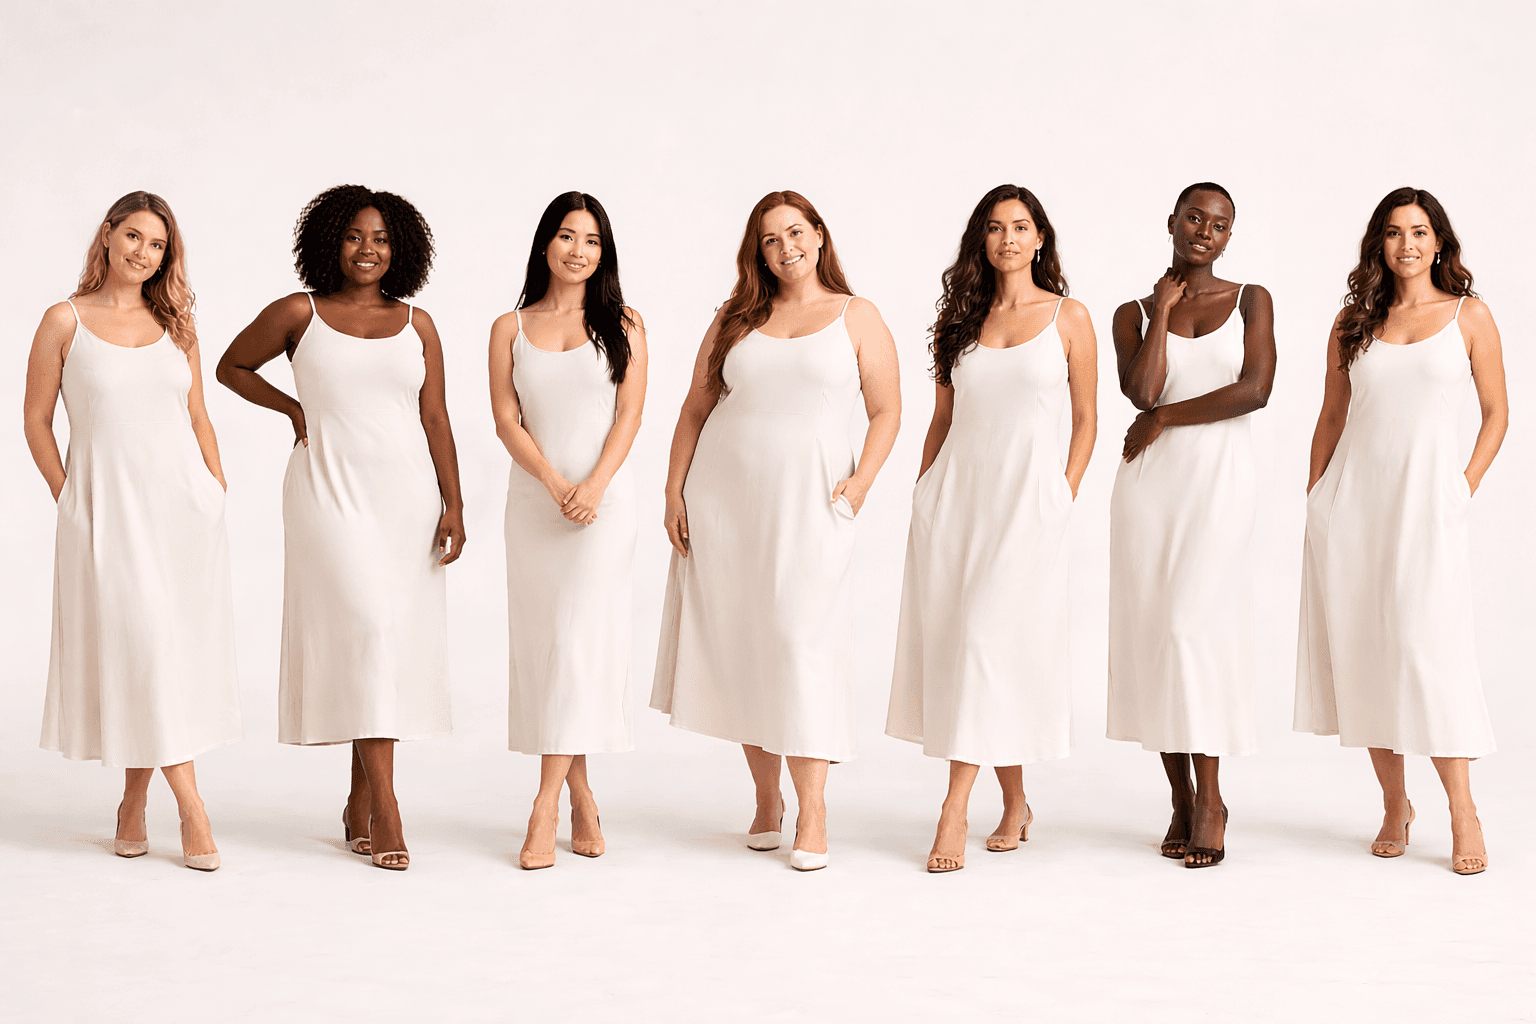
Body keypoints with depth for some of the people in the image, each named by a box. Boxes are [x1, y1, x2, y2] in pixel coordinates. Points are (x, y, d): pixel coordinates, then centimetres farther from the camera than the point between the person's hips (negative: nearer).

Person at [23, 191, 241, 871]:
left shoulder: (174, 325, 11)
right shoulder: (66, 321, 0)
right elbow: (37, 421, 3)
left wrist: (218, 494, 8)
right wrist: (70, 501, 0)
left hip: (182, 502, 4)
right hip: (107, 503, -3)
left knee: (168, 648, 3)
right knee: (139, 643, -8)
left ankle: (135, 801, 15)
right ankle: (190, 805, -5)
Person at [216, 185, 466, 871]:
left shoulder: (416, 324, 9)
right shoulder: (299, 314, 3)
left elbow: (436, 419, 8)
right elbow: (232, 366, 17)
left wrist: (453, 505, 1)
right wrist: (292, 408, 4)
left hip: (407, 494, 3)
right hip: (331, 491, -3)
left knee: (396, 638, 4)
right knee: (365, 625, -14)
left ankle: (360, 804, 16)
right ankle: (385, 813, -14)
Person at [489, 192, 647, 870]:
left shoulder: (622, 326, 6)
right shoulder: (511, 329, 8)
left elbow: (628, 415, -1)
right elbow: (506, 419, 1)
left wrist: (594, 485, -16)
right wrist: (556, 486, -12)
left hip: (604, 498, -2)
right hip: (533, 499, 2)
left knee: (581, 640, -12)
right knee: (541, 642, 2)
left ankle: (545, 808, -13)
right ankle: (583, 800, 13)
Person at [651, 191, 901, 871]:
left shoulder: (857, 319, 7)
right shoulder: (736, 320, 12)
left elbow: (886, 412, 4)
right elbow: (695, 411, 12)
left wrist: (860, 481, -11)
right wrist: (675, 492, 3)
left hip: (807, 496, -3)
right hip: (722, 493, 3)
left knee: (802, 641, -10)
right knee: (737, 641, 5)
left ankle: (812, 810, -5)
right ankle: (766, 796, 17)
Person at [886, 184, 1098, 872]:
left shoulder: (1068, 318, 3)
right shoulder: (961, 319, 12)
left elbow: (1085, 421, 4)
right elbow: (941, 420, 15)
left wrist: (1065, 498, -4)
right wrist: (923, 493, 9)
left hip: (1027, 497, -4)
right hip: (956, 492, 4)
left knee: (991, 639, -11)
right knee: (952, 639, 3)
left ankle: (954, 811, -10)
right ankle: (1014, 804, 16)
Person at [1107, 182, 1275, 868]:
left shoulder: (1251, 301, 8)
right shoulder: (1135, 314, 10)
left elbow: (1255, 389, -6)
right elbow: (1142, 391, -8)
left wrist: (1166, 417, -4)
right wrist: (1162, 309, -1)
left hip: (1220, 477, -2)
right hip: (1149, 479, 2)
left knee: (1194, 622, -13)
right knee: (1151, 630, 0)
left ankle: (1210, 799, -5)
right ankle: (1181, 798, 8)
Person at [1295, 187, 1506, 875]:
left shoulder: (1469, 316, 6)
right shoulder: (1353, 322, 11)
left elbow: (1496, 412, 8)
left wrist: (1467, 486, -3)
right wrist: (1314, 500, 9)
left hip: (1427, 497, -3)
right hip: (1351, 498, 3)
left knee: (1430, 648, -12)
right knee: (1361, 650, 2)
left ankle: (1463, 813, -4)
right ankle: (1394, 804, 14)